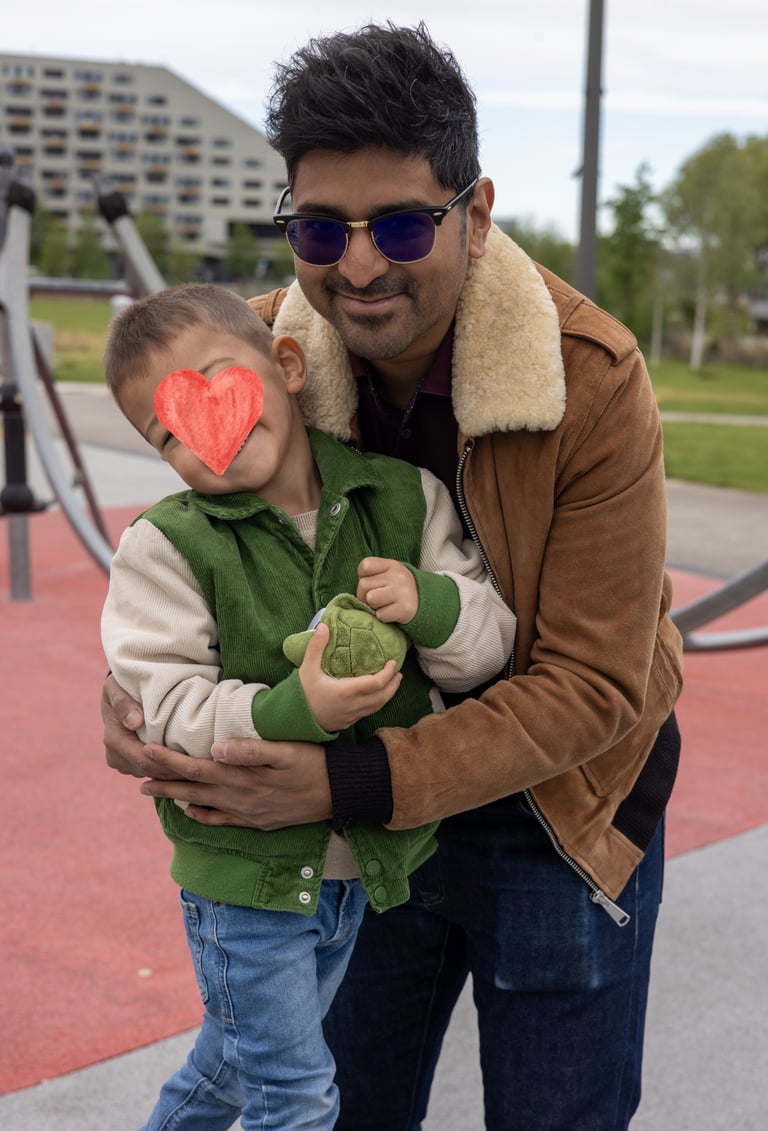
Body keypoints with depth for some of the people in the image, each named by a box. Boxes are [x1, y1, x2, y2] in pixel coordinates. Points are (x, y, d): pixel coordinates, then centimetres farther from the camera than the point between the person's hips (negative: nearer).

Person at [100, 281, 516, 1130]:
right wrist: (295, 713, -34)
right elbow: (166, 710, -19)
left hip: (369, 859, 4)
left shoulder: (406, 498, -7)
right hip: (245, 866, -4)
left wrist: (431, 602, -27)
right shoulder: (167, 546, -15)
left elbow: (492, 646, -6)